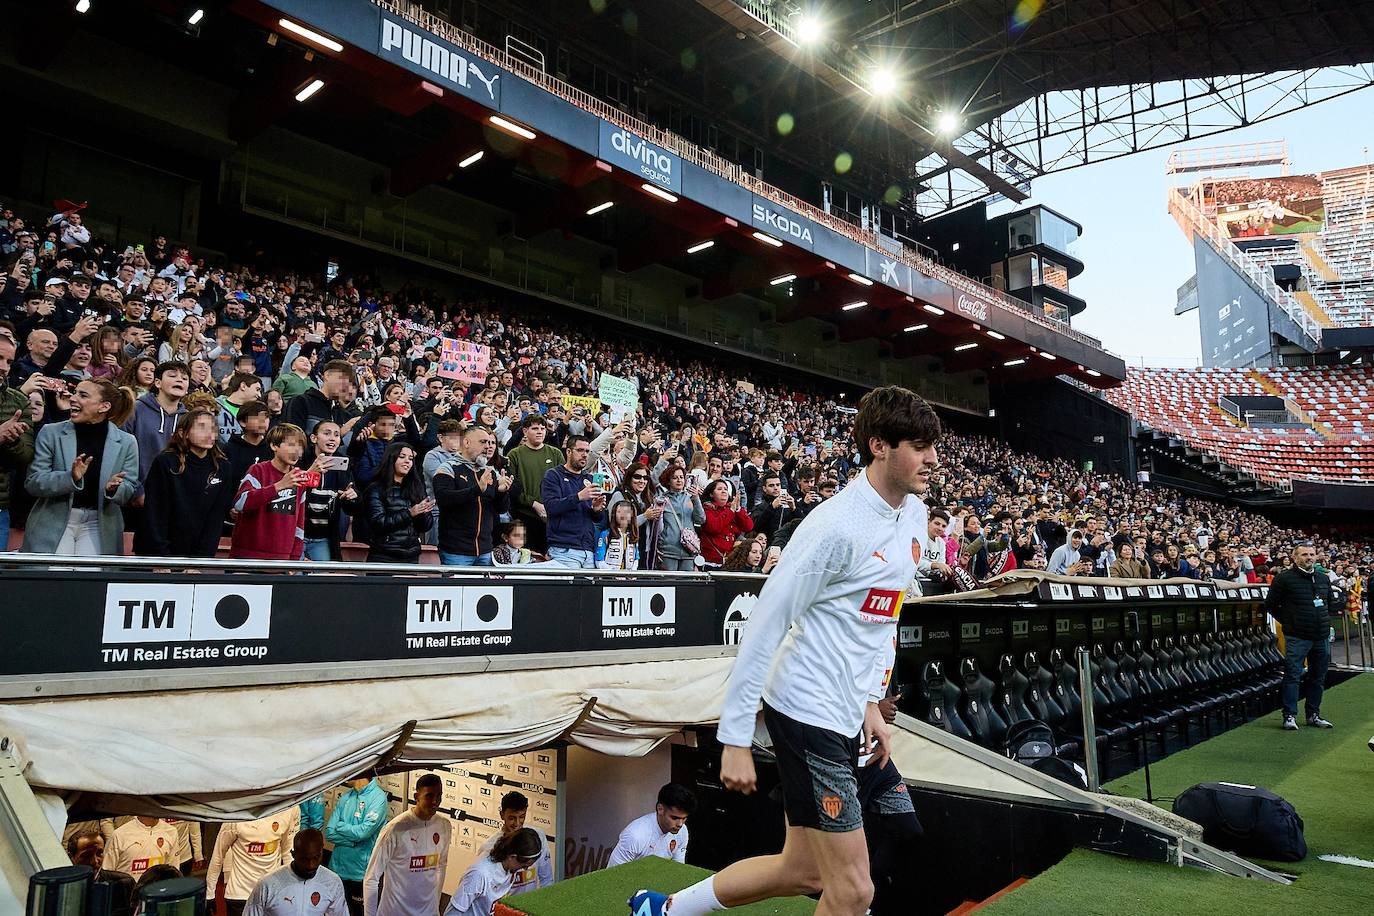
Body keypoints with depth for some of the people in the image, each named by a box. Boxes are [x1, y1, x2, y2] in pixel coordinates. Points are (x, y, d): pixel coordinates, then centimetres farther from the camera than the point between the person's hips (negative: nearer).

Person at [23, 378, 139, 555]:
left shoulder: (126, 442, -1)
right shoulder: (50, 433, 0)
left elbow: (129, 491, 2)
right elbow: (32, 483, -4)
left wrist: (113, 489, -21)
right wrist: (70, 478, -21)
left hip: (99, 525, 0)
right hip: (53, 524, 0)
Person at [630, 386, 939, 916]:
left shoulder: (914, 514, 6)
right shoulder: (836, 525, -21)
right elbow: (764, 627, -19)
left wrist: (871, 702, 13)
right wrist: (734, 740, -18)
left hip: (849, 716, 9)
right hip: (807, 709, -9)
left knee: (804, 871, 16)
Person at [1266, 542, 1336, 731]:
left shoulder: (1323, 578, 13)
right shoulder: (1284, 578, -5)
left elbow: (1331, 602, 28)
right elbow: (1270, 604, 0)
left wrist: (1325, 619, 16)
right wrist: (1287, 621, -1)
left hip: (1321, 637, 6)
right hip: (1297, 637, -6)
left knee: (1318, 677, 12)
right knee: (1293, 676, -5)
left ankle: (1314, 715, 23)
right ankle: (1290, 716, -1)